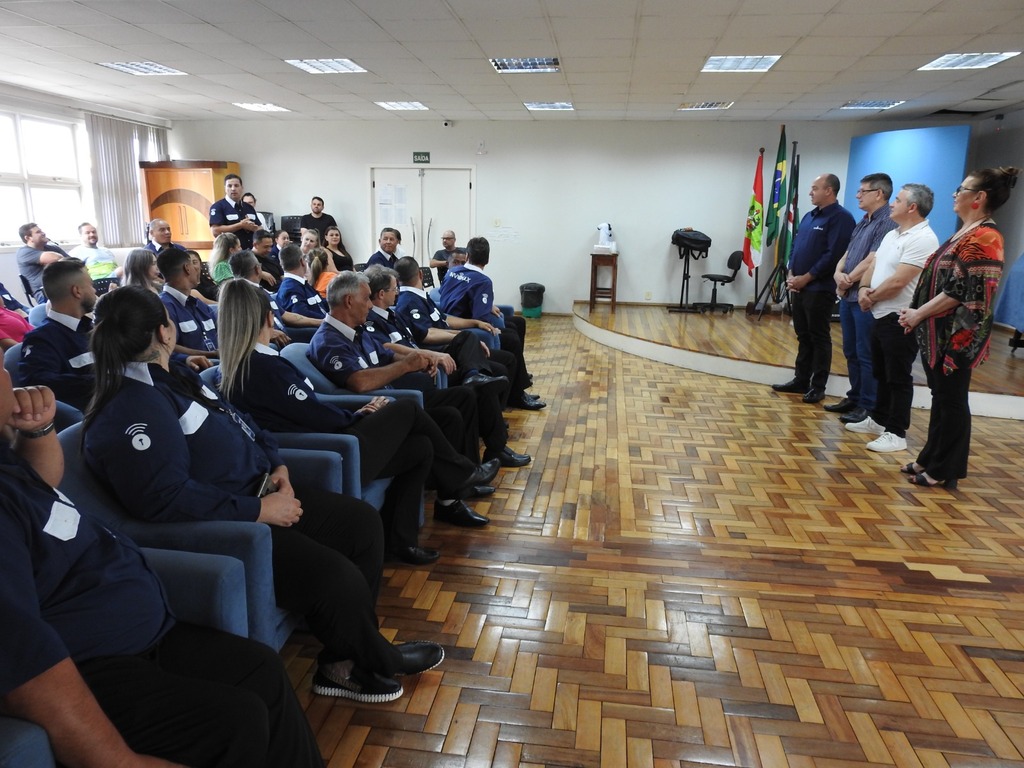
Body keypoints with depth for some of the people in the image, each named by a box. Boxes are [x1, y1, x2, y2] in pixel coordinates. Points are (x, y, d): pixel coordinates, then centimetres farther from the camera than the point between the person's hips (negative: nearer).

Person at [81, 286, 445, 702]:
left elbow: (241, 422, 18)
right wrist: (260, 510, -24)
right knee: (339, 579, -22)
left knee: (362, 522, 6)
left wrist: (278, 468, 2)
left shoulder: (173, 377, 11)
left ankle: (346, 659, 12)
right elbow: (170, 499, -30)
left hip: (259, 491, 11)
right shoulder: (129, 411, -21)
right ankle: (378, 661, 12)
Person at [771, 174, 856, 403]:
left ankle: (817, 387, 6)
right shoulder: (809, 216, 16)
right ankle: (800, 380, 22)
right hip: (799, 287, 8)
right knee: (803, 336, 14)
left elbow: (833, 255, -18)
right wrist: (791, 274, 2)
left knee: (819, 338, -1)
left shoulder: (840, 217, -10)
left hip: (820, 289, -8)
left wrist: (806, 278, -15)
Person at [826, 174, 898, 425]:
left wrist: (849, 280, -7)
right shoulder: (863, 222, 16)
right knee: (851, 352, 16)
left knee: (866, 355, -2)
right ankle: (855, 397, 27)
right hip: (848, 296, 9)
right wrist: (839, 273, -6)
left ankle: (868, 407, 7)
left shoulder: (888, 222, -14)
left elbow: (872, 261, -20)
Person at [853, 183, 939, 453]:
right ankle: (878, 420, 31)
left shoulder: (922, 239, -18)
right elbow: (873, 266, 16)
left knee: (898, 378, -2)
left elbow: (897, 282, -23)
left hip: (901, 319, -10)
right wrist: (864, 289, -5)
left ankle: (896, 433, 5)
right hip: (882, 315, 10)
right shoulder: (892, 234, 15)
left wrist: (872, 297, -8)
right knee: (882, 374, 18)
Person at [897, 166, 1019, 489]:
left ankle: (943, 471, 11)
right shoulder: (965, 233, 14)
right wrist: (916, 312, 8)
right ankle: (930, 460, 27)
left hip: (958, 337, -9)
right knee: (940, 398, 16)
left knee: (951, 402, 1)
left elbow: (961, 292, -21)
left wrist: (919, 314, -14)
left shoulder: (984, 238, -16)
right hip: (939, 334, 9)